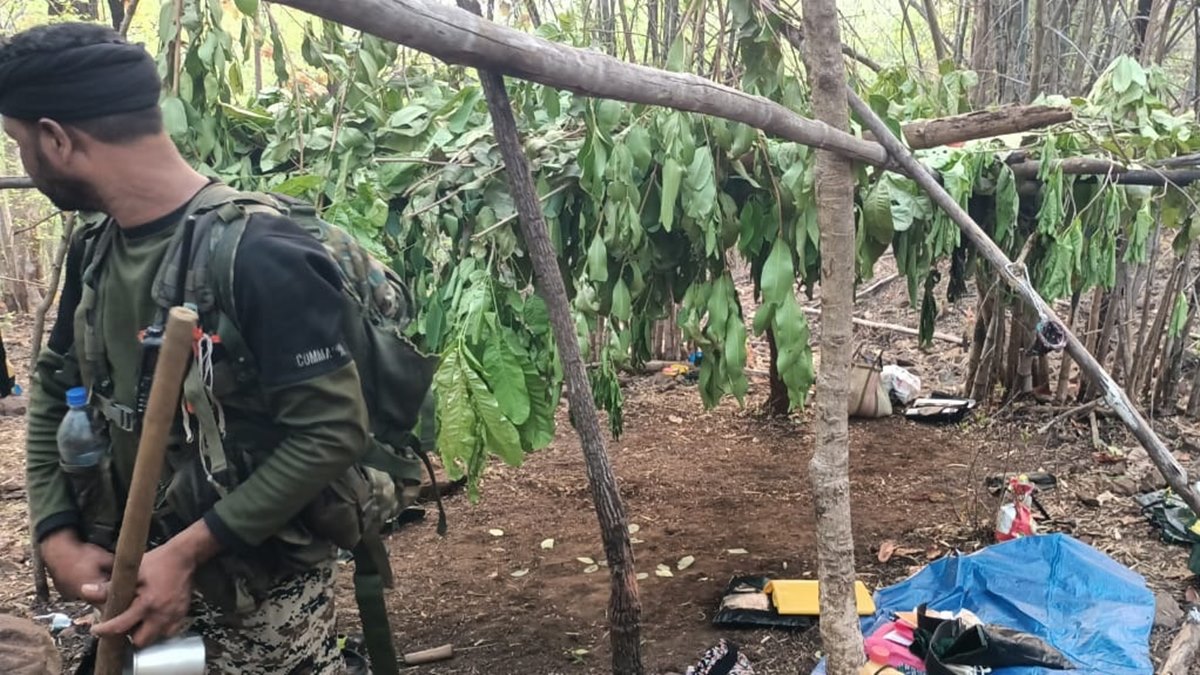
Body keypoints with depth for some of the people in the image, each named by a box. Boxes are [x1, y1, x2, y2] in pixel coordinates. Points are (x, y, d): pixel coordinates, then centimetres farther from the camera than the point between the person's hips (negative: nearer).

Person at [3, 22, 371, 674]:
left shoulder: (257, 255, -24)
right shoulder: (93, 247, 1)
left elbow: (334, 432, -24)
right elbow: (53, 390, 12)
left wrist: (186, 552, -22)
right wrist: (58, 536, 0)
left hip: (256, 589, -7)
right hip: (134, 572, 7)